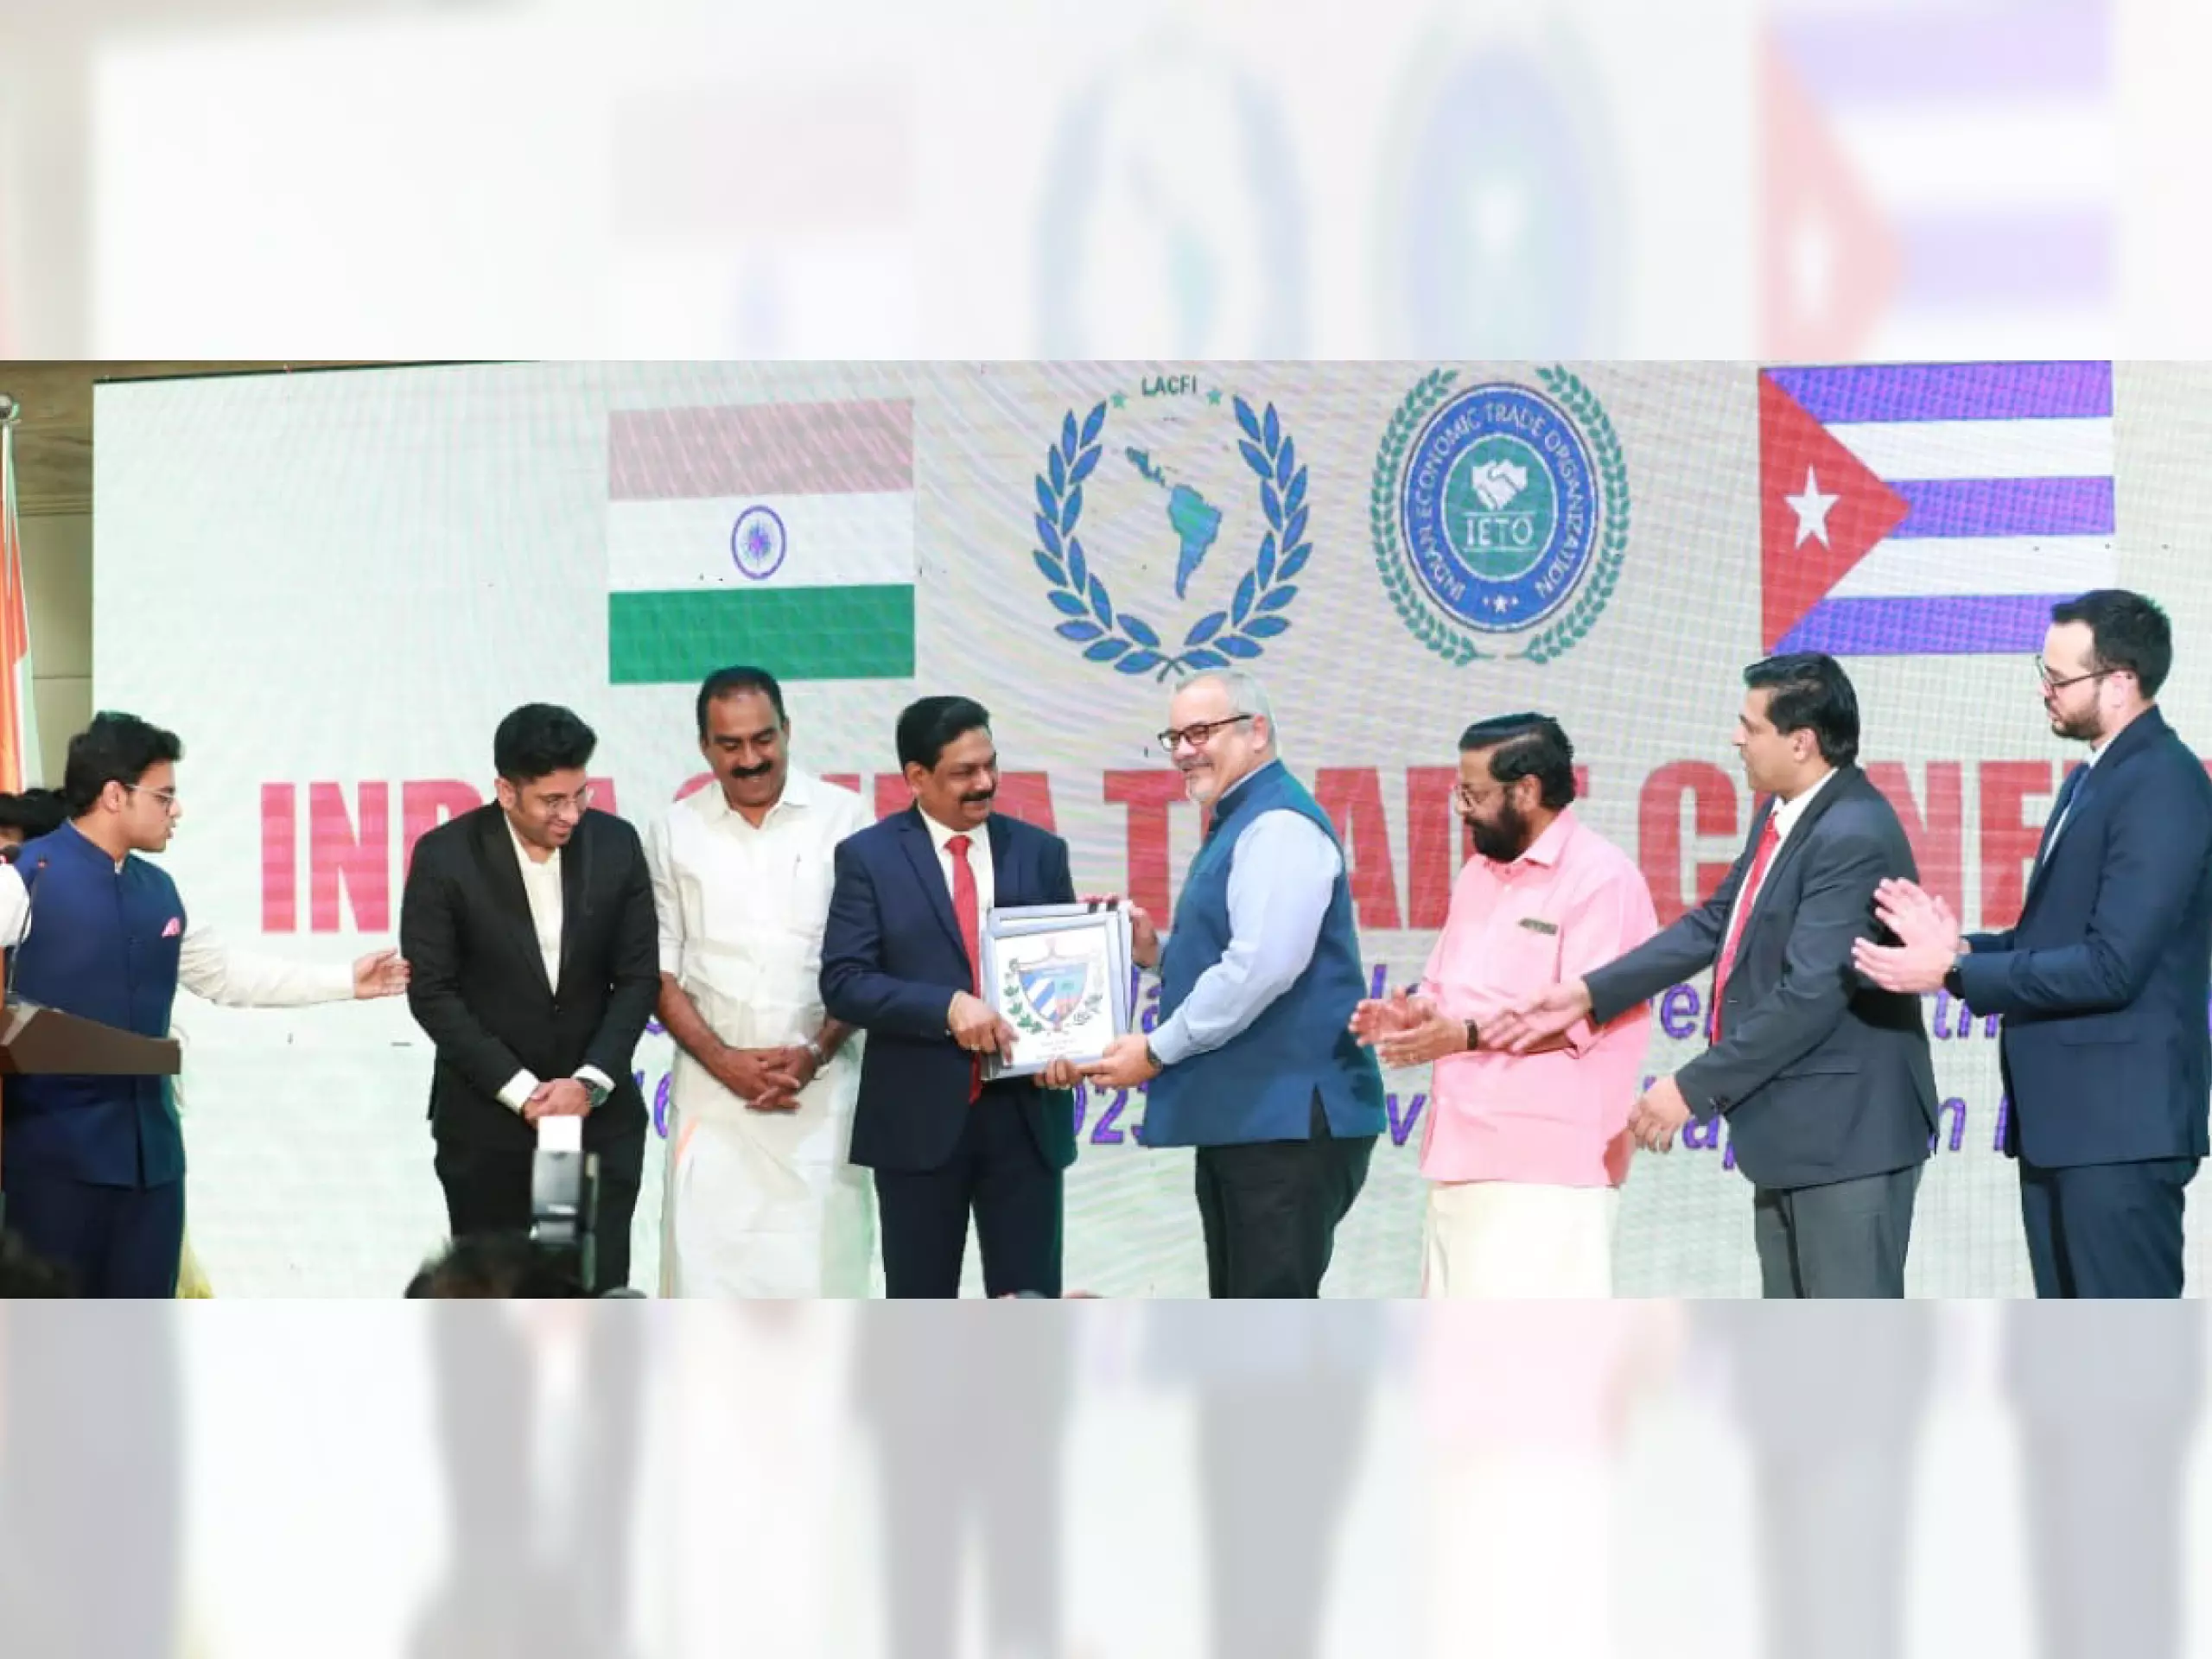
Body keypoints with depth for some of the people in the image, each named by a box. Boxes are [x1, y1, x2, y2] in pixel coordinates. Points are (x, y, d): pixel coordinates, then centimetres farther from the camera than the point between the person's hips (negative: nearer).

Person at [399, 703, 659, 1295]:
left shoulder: (616, 845, -3)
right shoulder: (445, 857, -11)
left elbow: (638, 977, 2)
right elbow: (431, 992, -10)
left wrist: (590, 1083, -10)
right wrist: (521, 1091, -14)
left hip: (598, 1114, 2)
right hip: (485, 1119, -2)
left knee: (599, 1292, -1)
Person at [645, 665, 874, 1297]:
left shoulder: (842, 818, 2)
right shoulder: (676, 832, 7)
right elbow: (659, 968, 7)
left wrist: (816, 1053, -9)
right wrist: (723, 1060, -6)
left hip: (820, 1085, -1)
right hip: (713, 1087, 1)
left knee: (821, 1262, -5)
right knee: (705, 1262, -4)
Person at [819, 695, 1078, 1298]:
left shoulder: (1039, 852, 9)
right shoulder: (869, 857, 0)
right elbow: (844, 983, -7)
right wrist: (948, 1008, -20)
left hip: (1025, 1113, 2)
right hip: (919, 1118, -2)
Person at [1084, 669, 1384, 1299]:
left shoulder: (1279, 827, -14)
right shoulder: (1236, 824, 18)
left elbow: (1261, 968, -23)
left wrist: (1158, 1051, -14)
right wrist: (1159, 952, 8)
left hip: (1287, 1117, -11)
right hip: (1238, 1115, 11)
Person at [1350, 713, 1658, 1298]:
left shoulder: (1601, 877, -10)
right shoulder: (1479, 873, 18)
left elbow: (1582, 1016, -17)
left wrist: (1468, 1035, -22)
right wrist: (1413, 1015, 1)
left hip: (1549, 1161, -9)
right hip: (1468, 1155, 9)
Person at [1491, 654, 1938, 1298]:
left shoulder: (1855, 837, -23)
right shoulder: (1782, 814, 9)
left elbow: (1809, 996, -27)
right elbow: (1715, 923, 15)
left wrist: (1694, 1088, -21)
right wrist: (1588, 994, 9)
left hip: (1848, 1132, -11)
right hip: (1792, 1129, 11)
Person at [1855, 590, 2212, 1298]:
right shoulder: (2092, 780, 16)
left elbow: (2112, 966, -22)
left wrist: (1953, 973, -17)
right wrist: (1962, 947, 0)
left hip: (2119, 1120, -10)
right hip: (2062, 1116, 10)